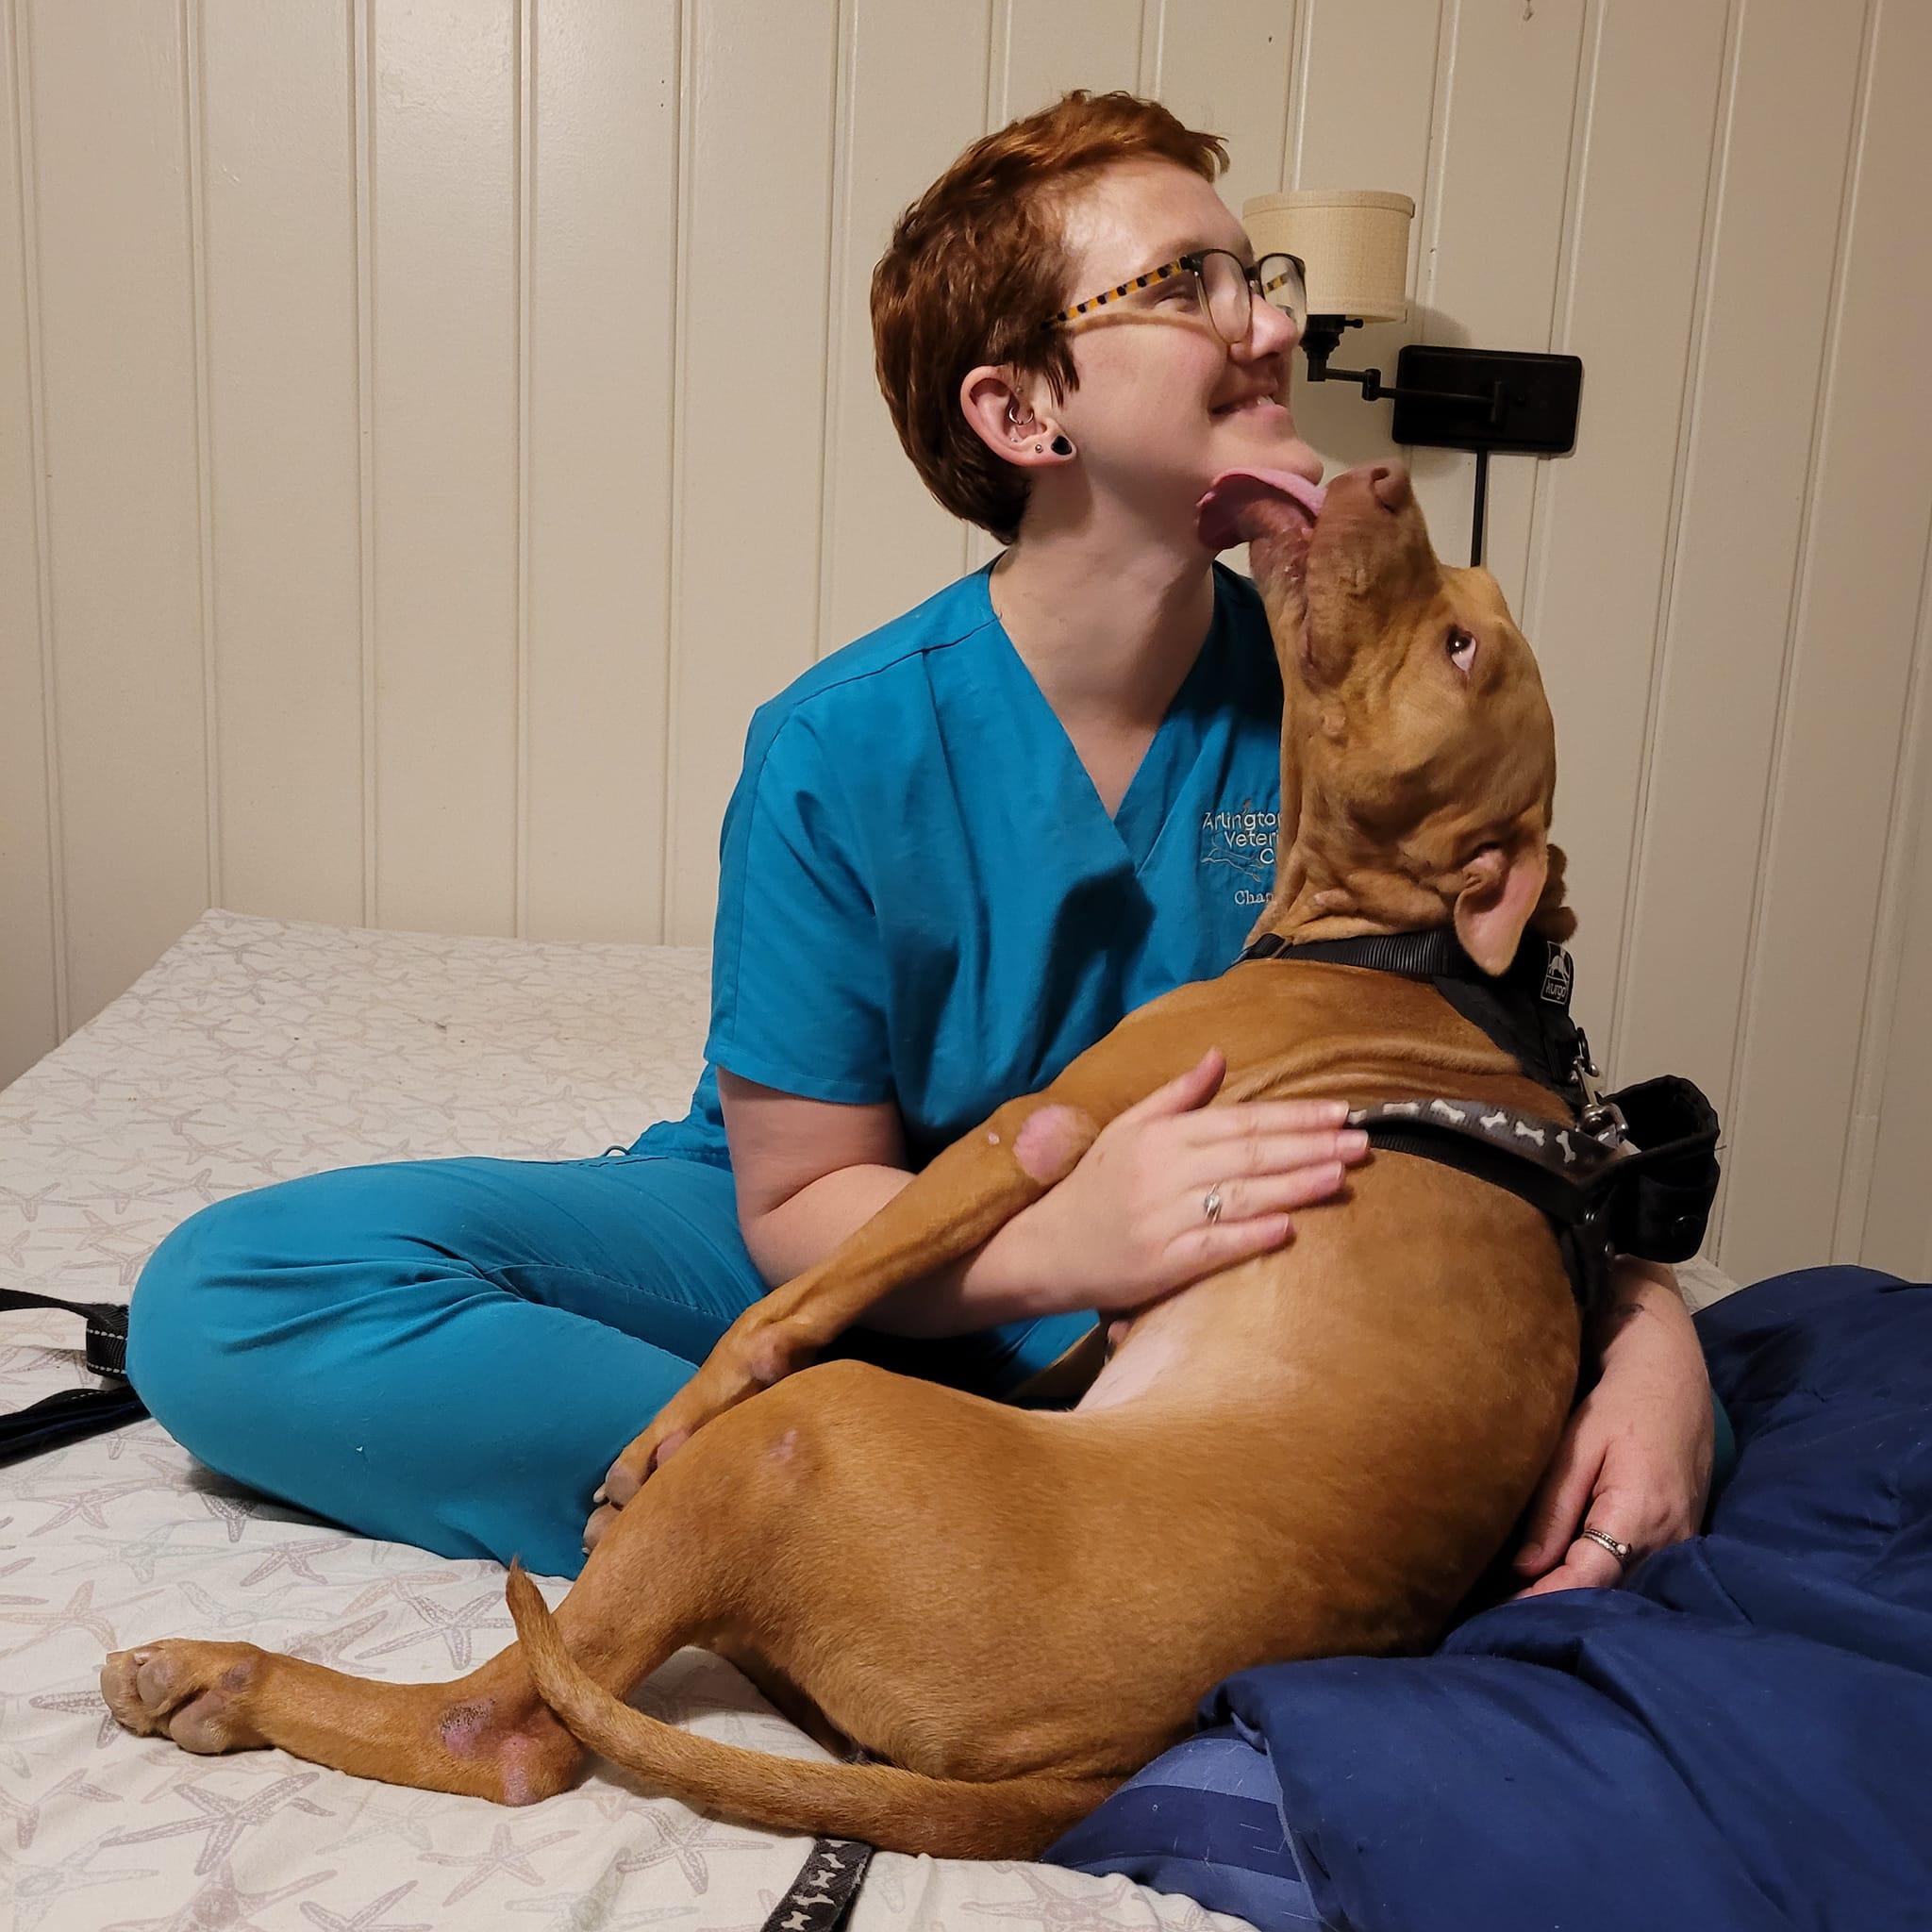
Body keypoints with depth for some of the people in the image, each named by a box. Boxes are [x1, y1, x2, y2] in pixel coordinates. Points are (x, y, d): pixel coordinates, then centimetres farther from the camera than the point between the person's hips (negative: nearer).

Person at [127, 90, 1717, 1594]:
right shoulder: (843, 754, -17)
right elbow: (803, 1205, -13)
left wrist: (1647, 1324, -25)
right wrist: (1060, 1242, -34)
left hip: (1197, 1323, 2)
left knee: (1652, 1390, -21)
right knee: (228, 1299, -19)